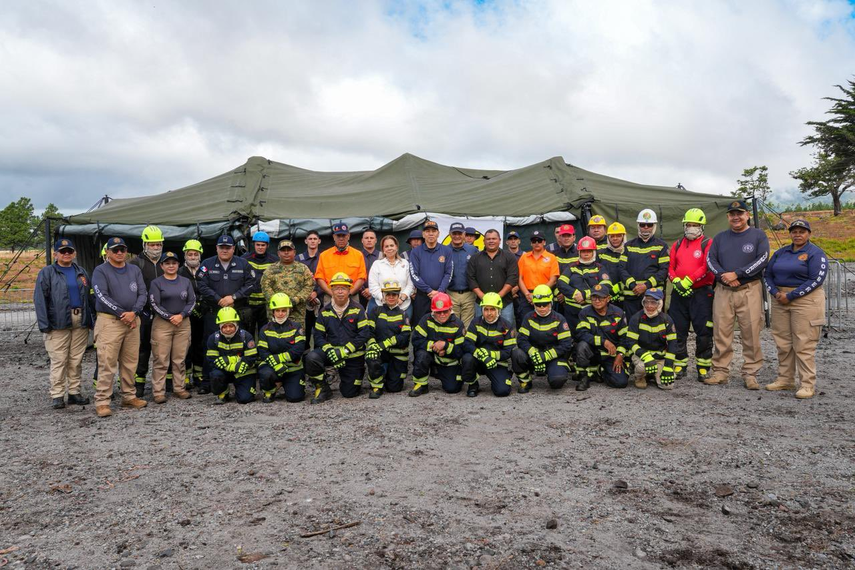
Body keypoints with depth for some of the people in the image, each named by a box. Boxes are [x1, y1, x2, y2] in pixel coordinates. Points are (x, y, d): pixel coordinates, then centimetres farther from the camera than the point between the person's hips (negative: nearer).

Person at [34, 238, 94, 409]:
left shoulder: (82, 273, 16)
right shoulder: (47, 273, 3)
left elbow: (88, 297, 14)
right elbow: (39, 299, -4)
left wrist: (90, 320, 5)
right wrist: (44, 324, -12)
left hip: (81, 323, 4)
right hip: (59, 323, -4)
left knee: (76, 360, 8)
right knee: (59, 360, -3)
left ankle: (74, 392, 16)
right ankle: (57, 395, 4)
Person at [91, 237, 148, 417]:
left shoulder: (135, 270, 14)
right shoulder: (101, 271, 0)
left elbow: (142, 294, 8)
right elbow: (102, 296, -11)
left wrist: (134, 312, -8)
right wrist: (121, 313, -13)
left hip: (132, 321, 5)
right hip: (109, 321, -5)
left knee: (130, 362, 9)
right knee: (107, 363, -8)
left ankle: (129, 397, 19)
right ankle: (102, 402, -4)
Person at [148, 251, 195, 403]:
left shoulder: (186, 282, 12)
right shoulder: (156, 283, 3)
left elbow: (192, 301, 7)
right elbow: (154, 304, -4)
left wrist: (181, 315, -7)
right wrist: (170, 317, -11)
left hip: (183, 323, 3)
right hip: (162, 323, -3)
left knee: (180, 359, 6)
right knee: (161, 360, -4)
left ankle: (179, 388, 15)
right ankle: (158, 392, 1)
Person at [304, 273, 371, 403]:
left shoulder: (357, 309, -5)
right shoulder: (325, 311, 3)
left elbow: (364, 333, -12)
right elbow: (318, 336, 0)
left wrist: (345, 350, -20)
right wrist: (329, 349, -20)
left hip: (353, 356, -2)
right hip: (331, 351, 2)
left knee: (350, 393, 1)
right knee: (311, 358, -29)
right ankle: (323, 389, -6)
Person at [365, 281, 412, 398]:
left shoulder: (402, 314, 5)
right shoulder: (376, 311, 5)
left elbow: (405, 336, -10)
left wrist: (384, 344, -23)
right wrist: (372, 345, -26)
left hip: (398, 353, 1)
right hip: (380, 351, 0)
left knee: (395, 387, -1)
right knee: (371, 359, -35)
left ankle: (391, 374, 36)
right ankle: (377, 386, -8)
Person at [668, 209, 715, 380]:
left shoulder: (708, 244, 1)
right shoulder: (677, 244, 15)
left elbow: (707, 267, -11)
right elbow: (670, 266, 11)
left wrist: (688, 281, -16)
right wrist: (676, 281, -8)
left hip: (701, 293, -4)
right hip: (679, 293, 4)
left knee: (703, 332, -2)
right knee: (678, 331, 6)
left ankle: (703, 367, 7)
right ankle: (680, 365, 16)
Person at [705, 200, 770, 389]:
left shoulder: (758, 235, 6)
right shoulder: (720, 237, 16)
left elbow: (762, 260, -7)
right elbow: (710, 260, 6)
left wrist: (736, 274, -14)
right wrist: (725, 277, -11)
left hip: (749, 290, -3)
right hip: (723, 291, 3)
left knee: (751, 333, -4)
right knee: (721, 332, 2)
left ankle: (750, 373, 5)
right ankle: (720, 372, 10)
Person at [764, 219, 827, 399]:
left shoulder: (816, 254, -4)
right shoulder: (781, 253, 14)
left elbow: (816, 280, -13)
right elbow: (768, 274, 15)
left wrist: (791, 296, -15)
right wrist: (775, 293, -3)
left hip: (805, 301, -6)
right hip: (780, 301, 6)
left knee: (804, 344, -7)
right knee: (783, 342, 9)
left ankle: (808, 384, -1)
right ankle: (785, 379, 19)